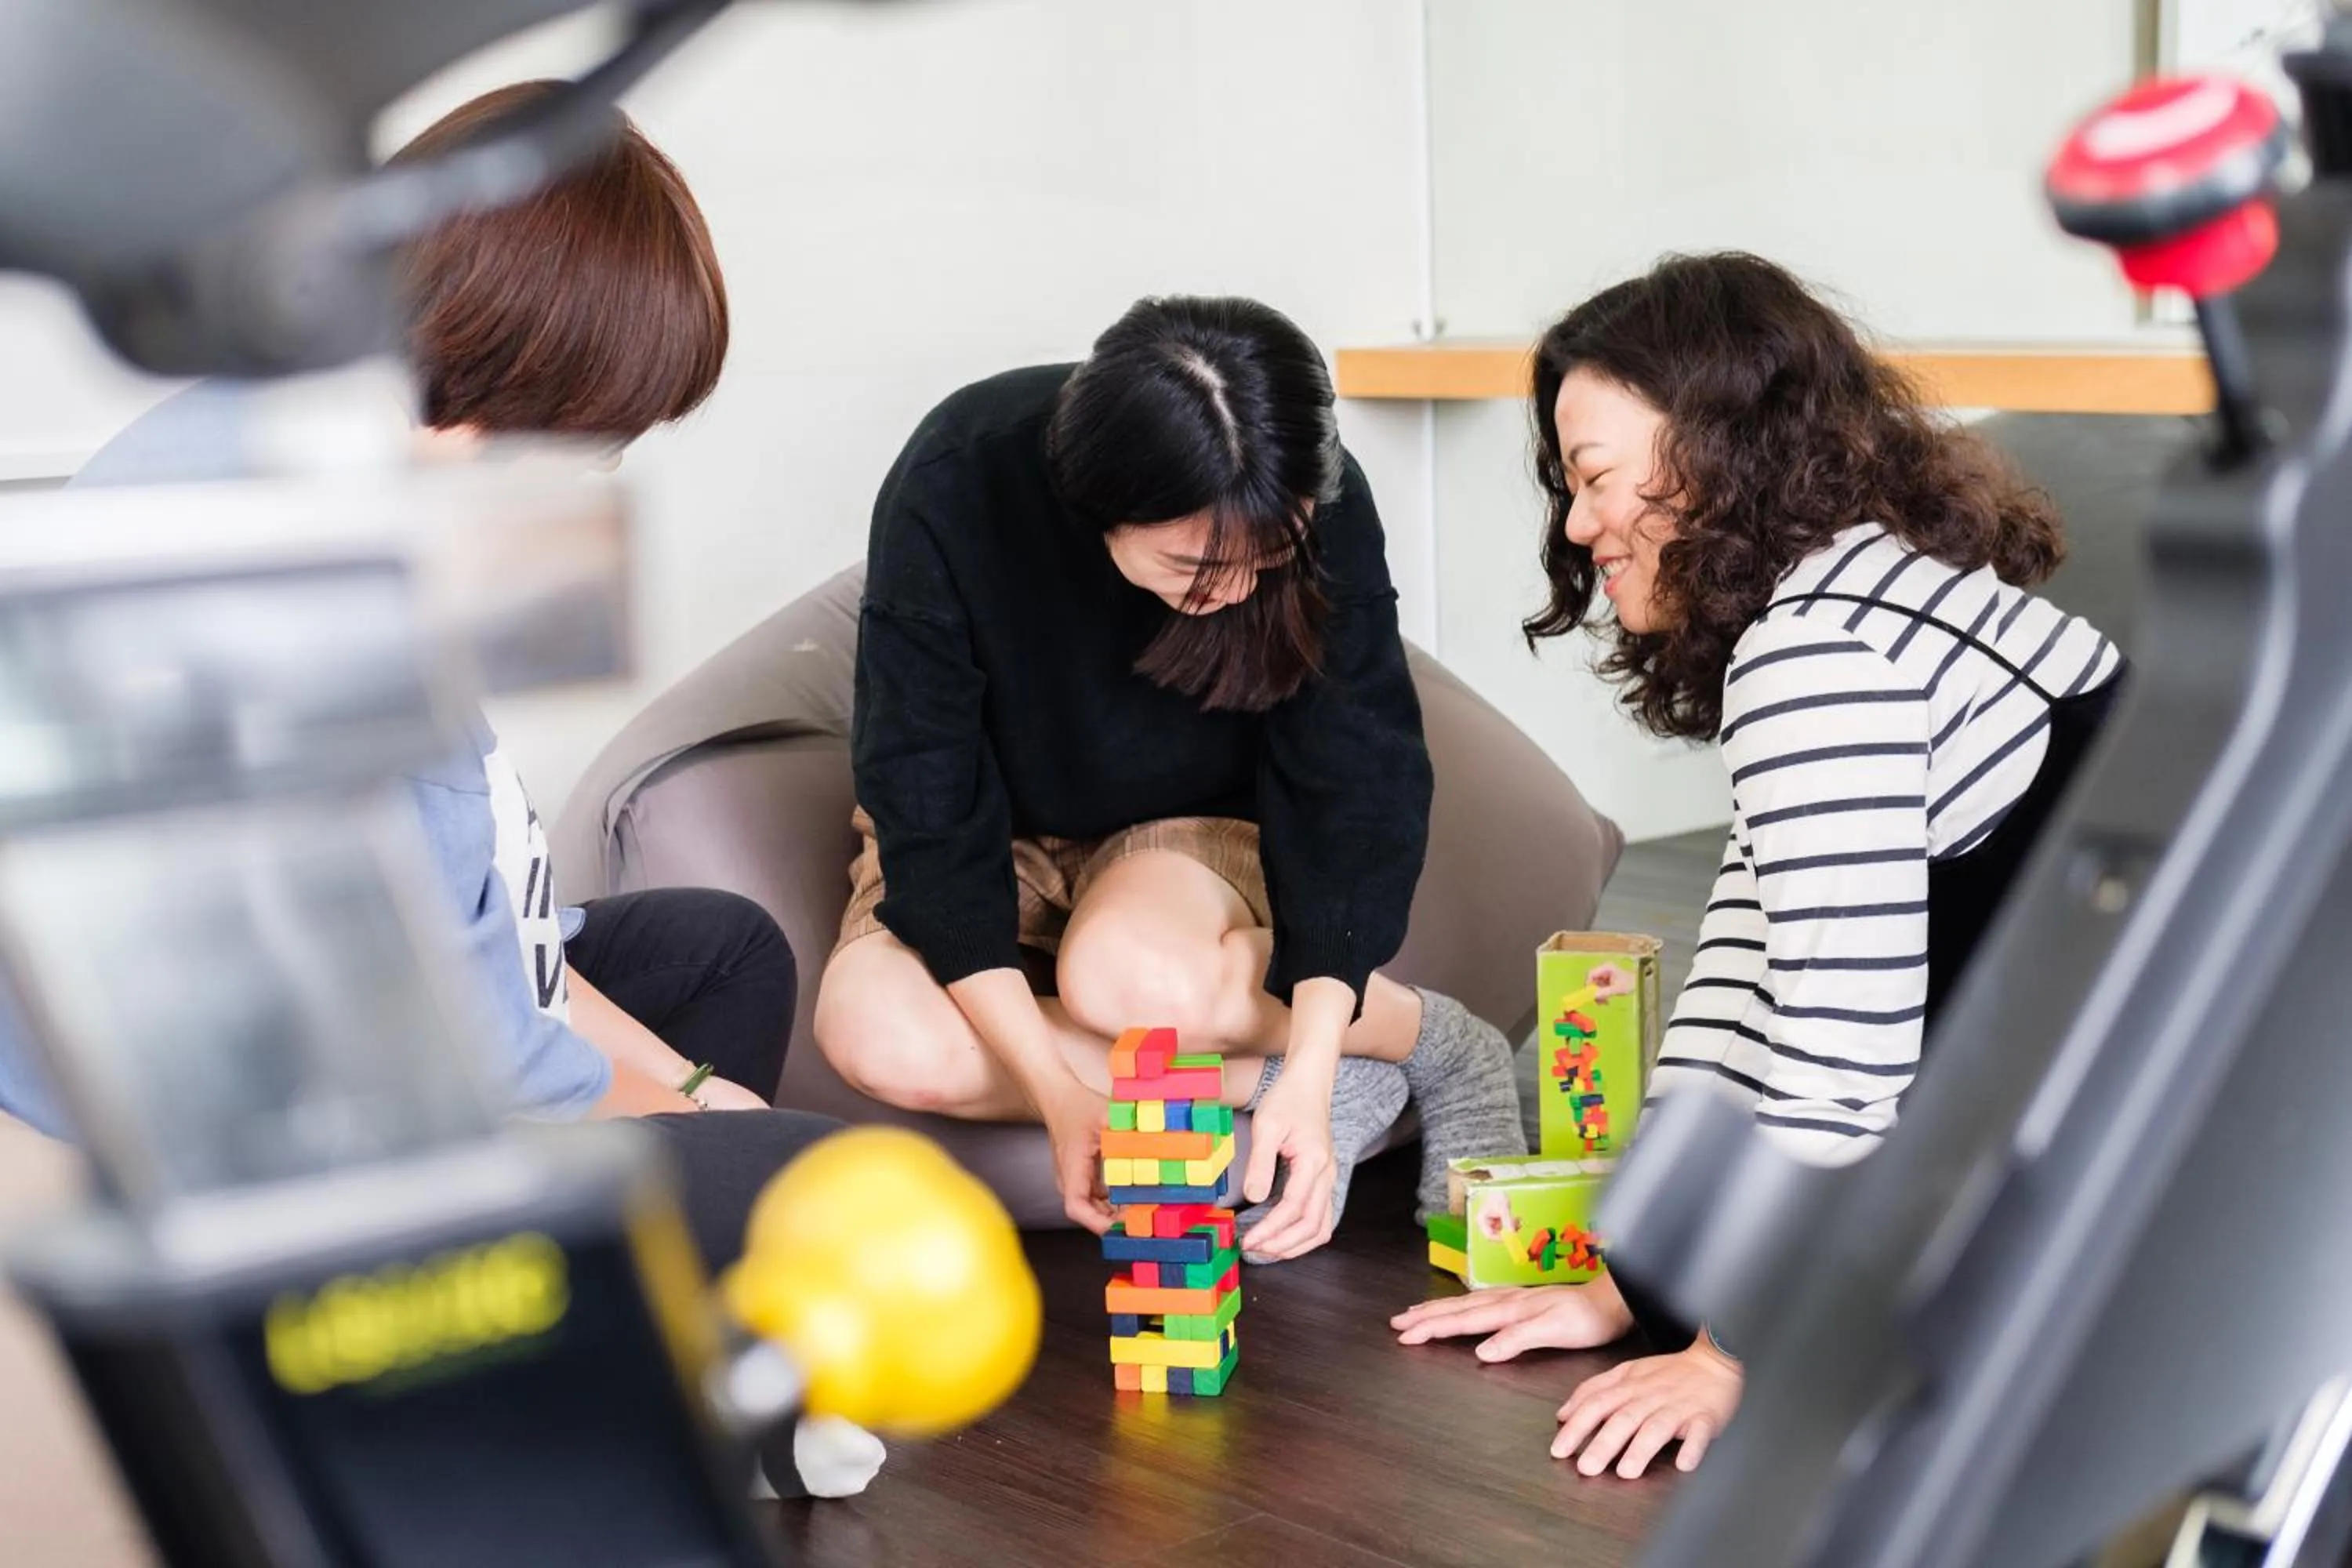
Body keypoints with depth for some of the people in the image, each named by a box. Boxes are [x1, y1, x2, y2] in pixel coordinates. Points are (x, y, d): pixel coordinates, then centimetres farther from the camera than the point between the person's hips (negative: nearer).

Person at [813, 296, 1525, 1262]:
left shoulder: (1323, 510, -25)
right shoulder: (953, 493, -29)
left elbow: (1355, 784, -20)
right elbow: (926, 807, -24)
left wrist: (1311, 1070, -31)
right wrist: (1056, 1090, -30)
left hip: (1202, 824, -1)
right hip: (993, 831, 1)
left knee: (1132, 974, -37)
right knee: (880, 1035, -31)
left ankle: (1424, 1037, -9)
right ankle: (1262, 1080, -17)